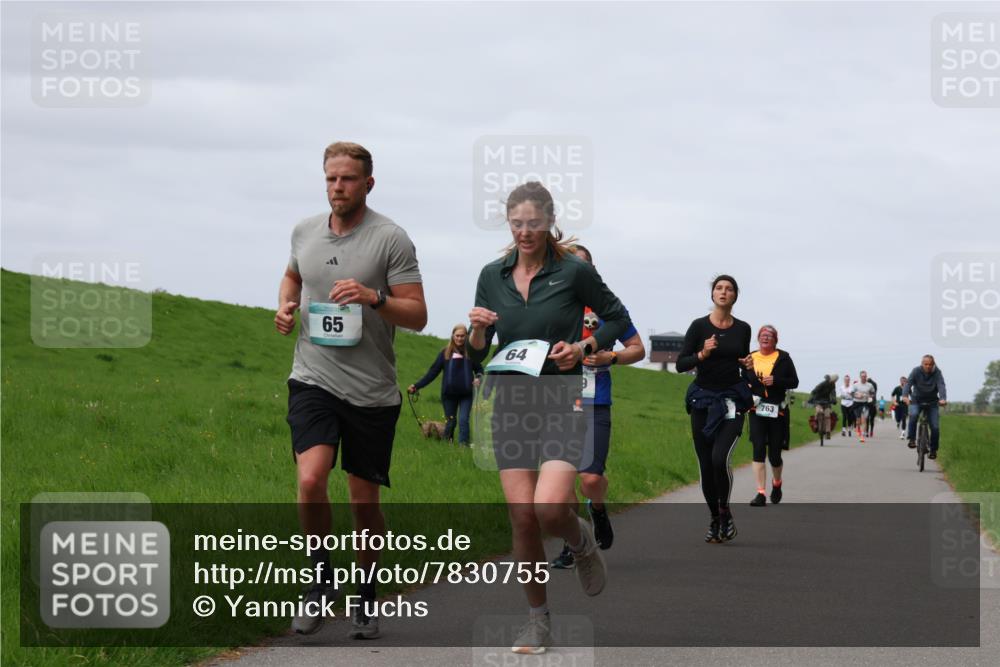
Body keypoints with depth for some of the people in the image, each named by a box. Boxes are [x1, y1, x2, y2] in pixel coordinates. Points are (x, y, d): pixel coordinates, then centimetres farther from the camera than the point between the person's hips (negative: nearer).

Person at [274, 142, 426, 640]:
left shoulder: (390, 239, -6)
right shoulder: (305, 231, 8)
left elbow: (417, 316, -8)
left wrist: (373, 297, -24)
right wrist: (286, 304, 9)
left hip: (371, 390, -2)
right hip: (314, 379, 2)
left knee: (364, 502, 6)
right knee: (311, 480, -19)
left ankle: (367, 594, 26)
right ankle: (322, 577, 3)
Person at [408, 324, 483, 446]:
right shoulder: (445, 353, 1)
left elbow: (479, 369, 8)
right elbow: (432, 372, 1)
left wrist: (478, 379, -16)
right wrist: (417, 386, -6)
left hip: (466, 394, -1)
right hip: (449, 394, 1)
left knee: (463, 420, -10)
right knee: (450, 422, 7)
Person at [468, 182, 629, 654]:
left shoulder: (574, 272, -4)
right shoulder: (492, 276, 7)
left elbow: (617, 318, 8)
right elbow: (476, 354, 12)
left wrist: (583, 347, -8)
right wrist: (478, 329, -10)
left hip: (561, 398, -3)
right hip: (510, 401, 3)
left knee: (550, 507, -21)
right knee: (522, 515, -3)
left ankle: (581, 541, 16)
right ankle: (537, 620, 12)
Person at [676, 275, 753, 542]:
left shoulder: (742, 329, 6)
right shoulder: (699, 326, -2)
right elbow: (680, 364, -5)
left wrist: (748, 365, -1)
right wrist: (702, 354, -21)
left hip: (732, 400, 0)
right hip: (703, 400, 0)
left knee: (720, 457, -21)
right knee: (706, 465, 2)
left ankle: (725, 511, -1)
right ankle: (715, 519, 19)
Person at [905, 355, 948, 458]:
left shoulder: (937, 373, -13)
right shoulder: (916, 371, -13)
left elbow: (941, 386, -27)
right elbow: (908, 383, -26)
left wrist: (943, 399, -47)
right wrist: (905, 396, -46)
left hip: (932, 402, 1)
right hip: (916, 400, -1)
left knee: (935, 427, -8)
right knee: (914, 414, -33)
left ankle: (933, 450, 11)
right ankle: (911, 439, -19)